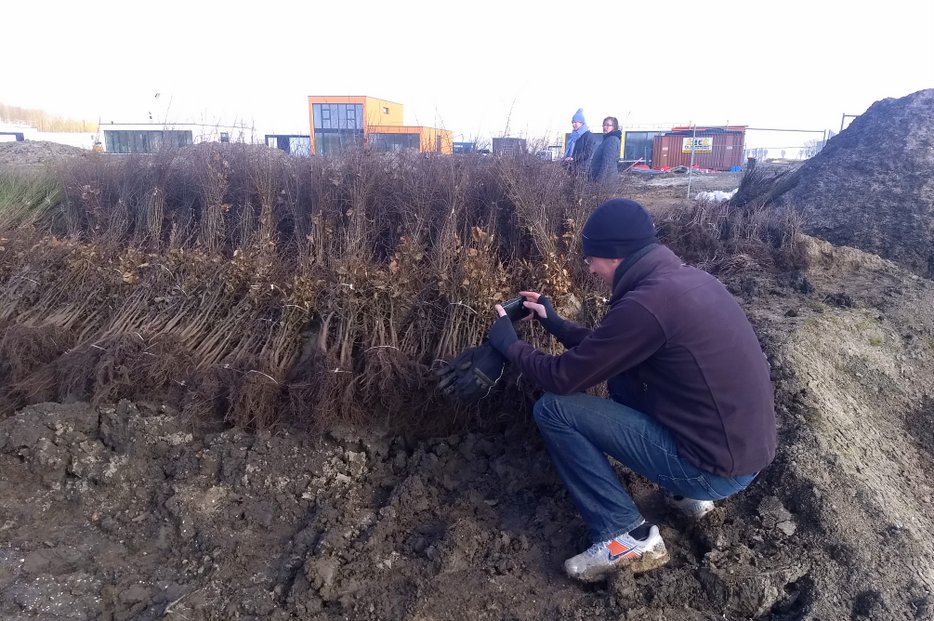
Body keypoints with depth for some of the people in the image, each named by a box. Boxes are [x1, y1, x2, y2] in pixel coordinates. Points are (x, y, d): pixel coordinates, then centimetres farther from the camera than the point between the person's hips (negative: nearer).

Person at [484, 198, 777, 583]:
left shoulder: (647, 303, -23)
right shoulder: (687, 278, 6)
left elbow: (564, 378, -13)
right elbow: (608, 349, 18)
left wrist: (507, 342, 3)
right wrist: (555, 323, 19)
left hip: (717, 467, -9)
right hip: (748, 448, 9)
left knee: (552, 410, -9)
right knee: (620, 374, 24)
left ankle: (627, 537, 0)